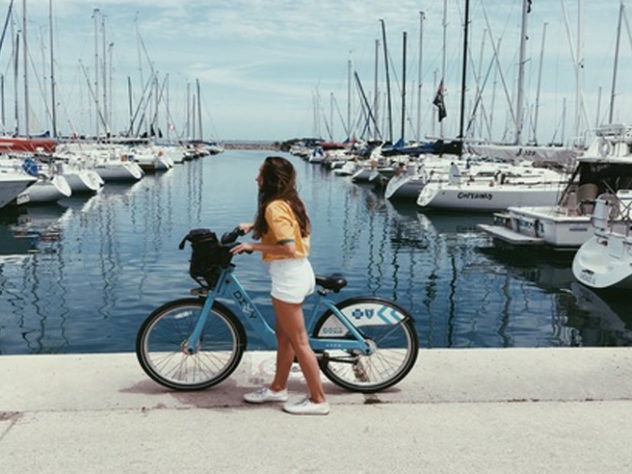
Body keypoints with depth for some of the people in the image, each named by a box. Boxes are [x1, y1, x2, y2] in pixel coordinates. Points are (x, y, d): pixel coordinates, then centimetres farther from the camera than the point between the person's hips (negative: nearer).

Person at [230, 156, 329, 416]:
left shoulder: (274, 206, -18)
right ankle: (278, 388, 34)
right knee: (284, 335, 20)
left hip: (288, 276, -10)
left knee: (298, 341, 0)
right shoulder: (290, 201, 11)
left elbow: (287, 247, -25)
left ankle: (318, 400, 10)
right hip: (300, 271, 10)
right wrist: (253, 226, 20)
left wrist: (252, 246, -17)